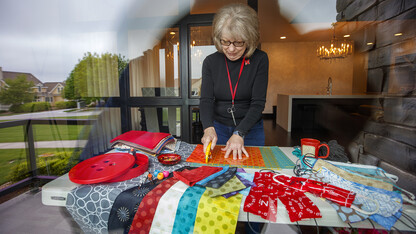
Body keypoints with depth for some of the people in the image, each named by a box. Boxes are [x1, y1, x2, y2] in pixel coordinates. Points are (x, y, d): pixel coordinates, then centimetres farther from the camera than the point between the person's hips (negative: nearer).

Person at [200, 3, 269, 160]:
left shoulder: (260, 59, -11)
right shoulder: (210, 62, -5)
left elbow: (258, 103, -16)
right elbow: (206, 100, -12)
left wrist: (239, 133, -27)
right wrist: (208, 128, -30)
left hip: (250, 129, -1)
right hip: (218, 129, 2)